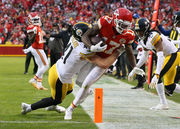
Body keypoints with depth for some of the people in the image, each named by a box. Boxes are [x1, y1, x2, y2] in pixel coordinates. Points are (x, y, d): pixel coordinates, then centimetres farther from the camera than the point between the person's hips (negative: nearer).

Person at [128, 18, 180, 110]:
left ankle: (163, 104, -9)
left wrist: (156, 75, -43)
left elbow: (160, 57, -36)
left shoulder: (153, 37, -29)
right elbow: (144, 56, 15)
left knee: (157, 78, -19)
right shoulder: (144, 40, 0)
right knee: (169, 86, 12)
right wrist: (134, 70, 12)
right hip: (167, 57, 9)